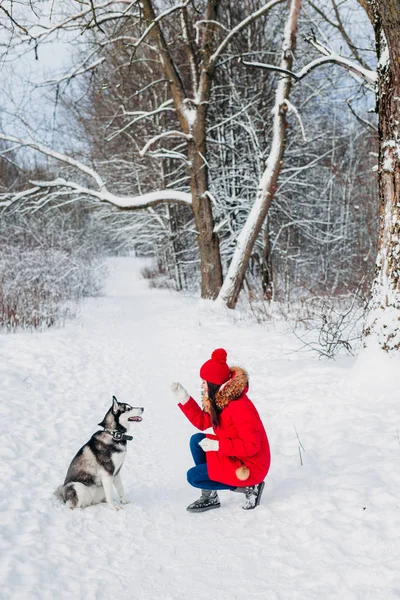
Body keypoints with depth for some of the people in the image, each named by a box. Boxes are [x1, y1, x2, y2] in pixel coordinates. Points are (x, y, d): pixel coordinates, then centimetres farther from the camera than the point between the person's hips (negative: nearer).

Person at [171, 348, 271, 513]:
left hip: (249, 466, -9)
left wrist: (217, 445, -26)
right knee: (197, 440, 3)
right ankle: (209, 496, 6)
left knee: (193, 476, -10)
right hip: (233, 456, 9)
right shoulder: (219, 400, 1)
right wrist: (184, 399, 2)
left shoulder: (240, 407, -28)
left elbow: (251, 446, -29)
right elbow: (202, 422, 10)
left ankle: (248, 487, -3)